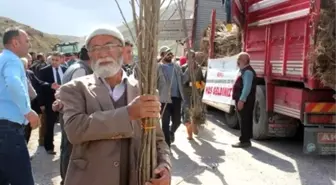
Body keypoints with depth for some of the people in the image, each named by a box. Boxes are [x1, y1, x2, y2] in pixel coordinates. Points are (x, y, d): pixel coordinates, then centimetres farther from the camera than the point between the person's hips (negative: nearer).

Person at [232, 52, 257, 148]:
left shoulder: (248, 71, -16)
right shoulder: (244, 71, 17)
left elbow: (247, 87, -24)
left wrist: (241, 100, -27)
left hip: (244, 101, -11)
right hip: (242, 100, 11)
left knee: (244, 121, -7)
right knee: (244, 121, 14)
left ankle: (244, 141, -3)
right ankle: (246, 140, 21)